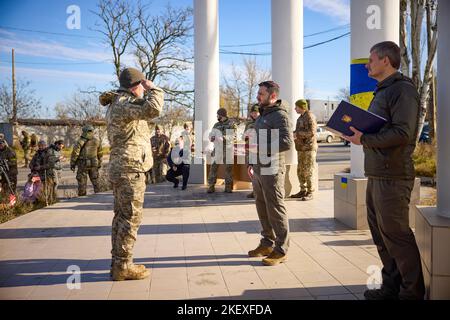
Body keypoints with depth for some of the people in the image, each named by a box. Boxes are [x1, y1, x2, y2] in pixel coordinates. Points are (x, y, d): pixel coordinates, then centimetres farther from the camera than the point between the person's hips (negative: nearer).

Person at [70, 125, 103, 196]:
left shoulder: (80, 141, -11)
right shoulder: (97, 141, 2)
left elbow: (75, 153, -13)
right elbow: (100, 154, 11)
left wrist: (72, 164, -4)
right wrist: (99, 163, 22)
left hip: (83, 165, -3)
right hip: (93, 164, 3)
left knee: (82, 182, 4)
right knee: (96, 181, 10)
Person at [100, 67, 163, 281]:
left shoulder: (118, 104, 18)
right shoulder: (124, 103, -15)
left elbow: (144, 113, 29)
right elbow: (153, 110, -31)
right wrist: (153, 89, -16)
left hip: (120, 168, 11)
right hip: (130, 169, -11)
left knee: (121, 216, 14)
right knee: (131, 218, -5)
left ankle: (118, 262, 23)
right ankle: (123, 266, 2)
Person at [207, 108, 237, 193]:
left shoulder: (231, 124, 2)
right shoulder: (216, 125, 15)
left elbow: (233, 136, -7)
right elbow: (211, 134, 12)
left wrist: (225, 138, -23)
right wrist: (211, 137, -12)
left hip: (228, 149, -3)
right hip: (217, 148, 3)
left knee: (228, 168, 3)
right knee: (213, 167, -4)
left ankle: (228, 186, 12)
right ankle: (211, 186, 0)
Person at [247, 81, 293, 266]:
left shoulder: (280, 115, -10)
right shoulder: (262, 115, 18)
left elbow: (287, 142, -22)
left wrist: (261, 148, -23)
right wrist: (252, 163, 21)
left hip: (272, 170, -9)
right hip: (259, 170, 9)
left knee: (275, 209, -3)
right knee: (262, 208, 14)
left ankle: (280, 250, 7)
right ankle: (267, 243, 27)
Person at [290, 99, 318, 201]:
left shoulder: (310, 117, -9)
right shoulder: (300, 118, 19)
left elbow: (312, 132, -19)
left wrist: (297, 133, -14)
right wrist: (294, 135, 7)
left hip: (309, 148, -9)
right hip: (301, 148, 9)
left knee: (308, 171, -6)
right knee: (300, 171, 9)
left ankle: (310, 193, 1)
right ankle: (303, 191, 17)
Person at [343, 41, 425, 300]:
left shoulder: (403, 89, -10)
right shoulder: (383, 91, 21)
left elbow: (402, 132, -21)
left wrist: (364, 139, -17)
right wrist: (358, 133, 5)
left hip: (393, 176, -10)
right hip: (376, 174, 10)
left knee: (396, 235, -2)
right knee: (381, 233, 15)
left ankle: (412, 292, 13)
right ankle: (392, 286, 27)